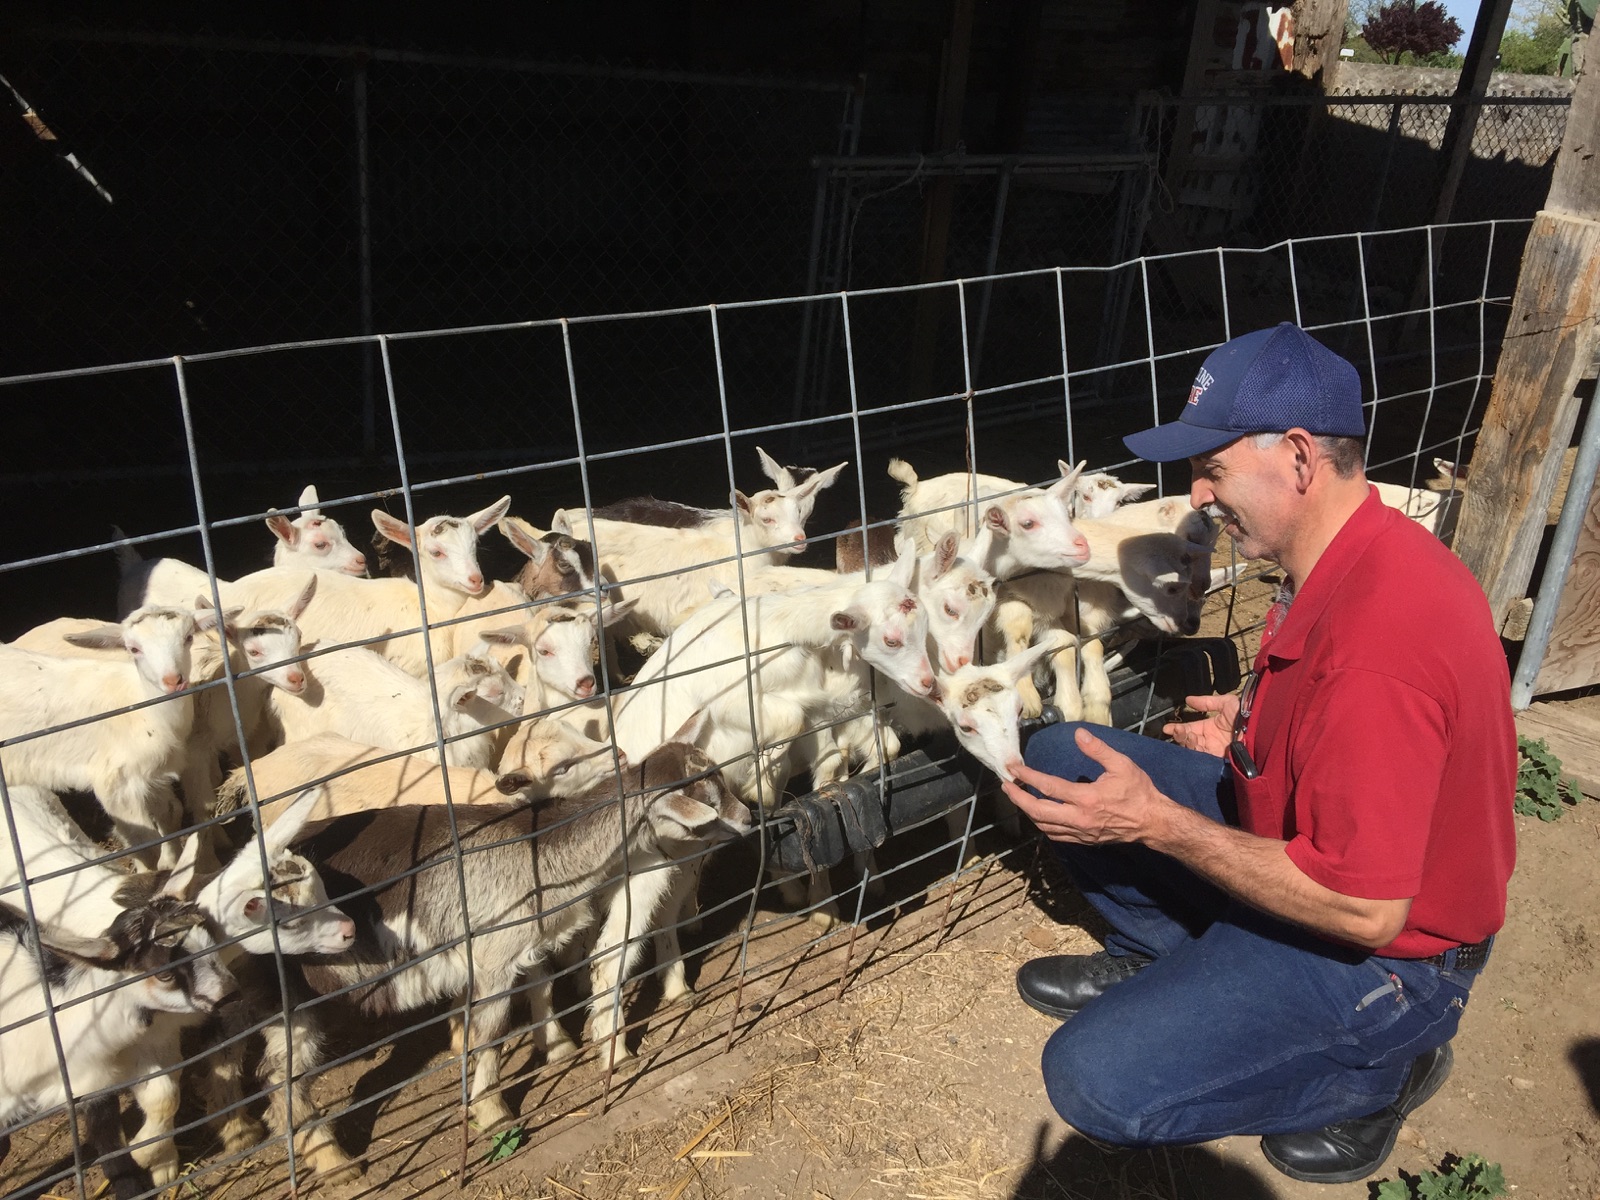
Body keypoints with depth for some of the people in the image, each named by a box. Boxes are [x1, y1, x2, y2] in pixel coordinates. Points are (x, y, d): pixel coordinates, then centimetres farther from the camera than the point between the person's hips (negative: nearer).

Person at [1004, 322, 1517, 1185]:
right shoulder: (1353, 555, -3)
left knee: (1093, 1080, -18)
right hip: (1303, 840, 9)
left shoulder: (1377, 642, -35)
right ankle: (1161, 959, 20)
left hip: (1388, 948, -9)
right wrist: (1256, 719, 5)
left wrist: (1160, 824, -29)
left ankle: (1375, 1068, 2)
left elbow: (1367, 911, -31)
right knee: (1059, 759, 3)